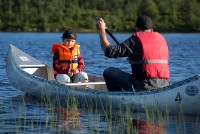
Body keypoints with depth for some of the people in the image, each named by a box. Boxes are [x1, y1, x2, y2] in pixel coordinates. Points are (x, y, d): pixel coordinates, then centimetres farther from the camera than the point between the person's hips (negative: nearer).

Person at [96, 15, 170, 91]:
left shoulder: (136, 39, -4)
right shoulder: (161, 39, 14)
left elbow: (110, 51, -6)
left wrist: (101, 31, 5)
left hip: (145, 87, -7)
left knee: (109, 72, 4)